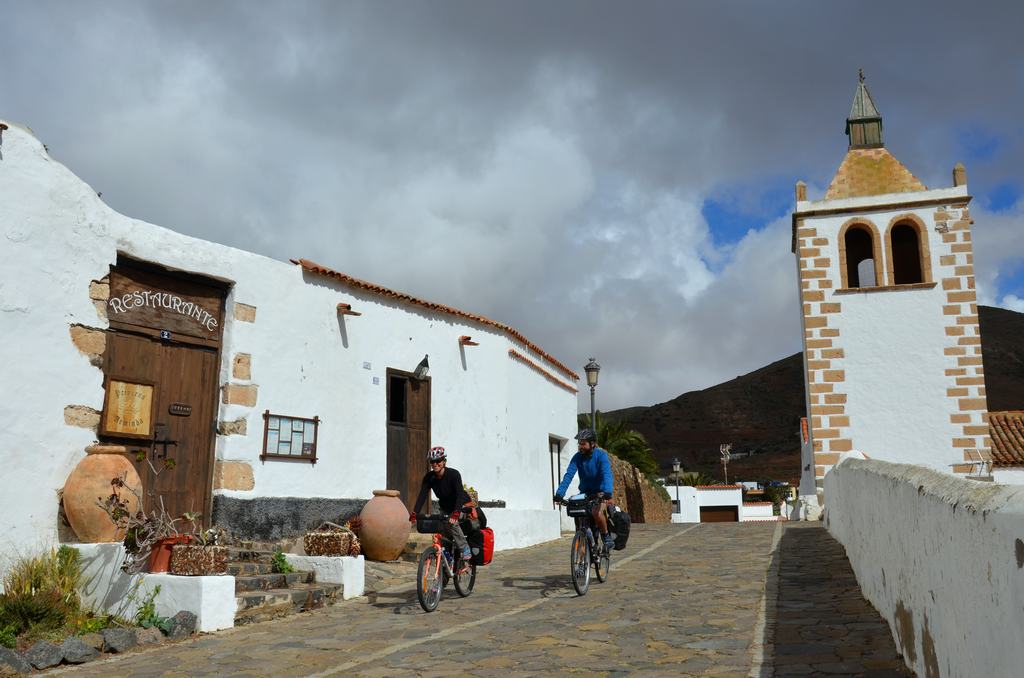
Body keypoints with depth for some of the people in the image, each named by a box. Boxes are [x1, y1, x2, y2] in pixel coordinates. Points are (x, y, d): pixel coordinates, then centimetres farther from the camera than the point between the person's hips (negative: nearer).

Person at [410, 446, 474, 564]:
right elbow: (422, 495, -19)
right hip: (446, 508, 5)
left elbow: (460, 494, -35)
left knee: (452, 522, -29)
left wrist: (456, 513, -50)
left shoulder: (453, 474, -26)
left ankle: (466, 550, -19)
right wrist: (414, 513, -33)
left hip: (462, 506, -5)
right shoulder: (429, 477, -12)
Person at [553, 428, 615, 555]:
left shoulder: (601, 455, -17)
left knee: (597, 512, -29)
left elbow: (607, 474, -30)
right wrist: (559, 493, -30)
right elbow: (568, 475, -18)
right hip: (585, 492, 4)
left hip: (600, 492, -4)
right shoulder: (577, 457, -8)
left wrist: (607, 492, -47)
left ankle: (607, 537, -7)